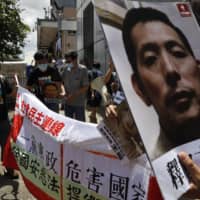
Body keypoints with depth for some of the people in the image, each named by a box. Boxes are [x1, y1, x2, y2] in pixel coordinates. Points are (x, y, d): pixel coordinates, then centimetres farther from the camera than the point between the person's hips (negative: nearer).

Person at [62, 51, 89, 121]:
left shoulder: (82, 69, -10)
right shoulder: (67, 69, 3)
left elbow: (85, 87, -12)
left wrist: (73, 95, -18)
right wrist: (63, 91, -5)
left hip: (79, 103, -4)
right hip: (68, 102, 4)